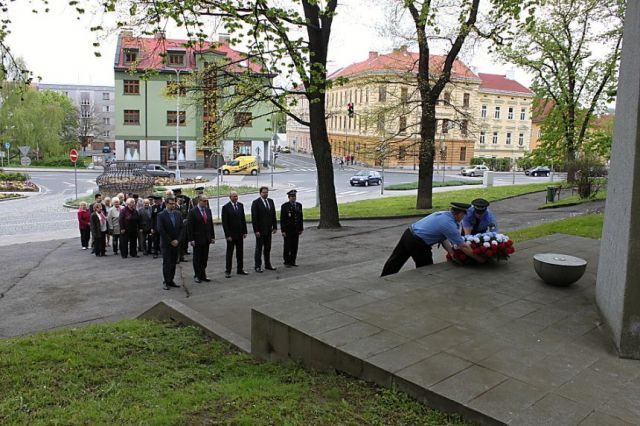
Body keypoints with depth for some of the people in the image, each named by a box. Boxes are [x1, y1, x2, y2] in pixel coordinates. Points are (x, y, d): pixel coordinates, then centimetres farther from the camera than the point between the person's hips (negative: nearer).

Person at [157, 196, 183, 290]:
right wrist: (170, 241, -12)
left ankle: (171, 280, 16)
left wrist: (177, 240, -5)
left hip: (175, 243, 5)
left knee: (173, 263, 8)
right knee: (166, 263, -1)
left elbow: (181, 228, 7)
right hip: (166, 243, -4)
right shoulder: (161, 215, -7)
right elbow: (160, 230, -12)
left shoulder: (177, 214, 8)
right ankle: (166, 282, 7)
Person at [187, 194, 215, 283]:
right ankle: (197, 276, 17)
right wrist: (191, 239, -14)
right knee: (197, 259, 6)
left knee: (205, 258, 10)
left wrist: (212, 236, 8)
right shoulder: (193, 212, -10)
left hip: (206, 239, 5)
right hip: (197, 239, -5)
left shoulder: (208, 210, 8)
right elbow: (189, 227, -11)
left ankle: (203, 275, 19)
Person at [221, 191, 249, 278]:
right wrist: (227, 235, -15)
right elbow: (224, 222, -11)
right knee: (229, 253, 4)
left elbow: (243, 219, 11)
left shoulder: (240, 205, 6)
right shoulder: (226, 207, -10)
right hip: (231, 235, -5)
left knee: (240, 252, 10)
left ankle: (240, 269, 20)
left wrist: (244, 232, 6)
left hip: (240, 234, 5)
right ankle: (227, 271, 11)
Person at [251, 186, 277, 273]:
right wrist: (256, 230, -16)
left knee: (268, 248, 13)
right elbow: (254, 218, -12)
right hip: (260, 230, -6)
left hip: (268, 229, 6)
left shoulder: (271, 201, 8)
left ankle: (268, 265, 22)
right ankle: (257, 266, 7)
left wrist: (275, 226, 5)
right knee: (259, 248, 1)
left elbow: (273, 215, 11)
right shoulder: (256, 202, -10)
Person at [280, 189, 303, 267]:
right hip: (287, 230, -4)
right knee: (287, 247, 0)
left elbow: (300, 217, 12)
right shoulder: (284, 206, -7)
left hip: (296, 230, 5)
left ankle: (292, 262, 13)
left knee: (294, 247, 5)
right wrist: (283, 231, -13)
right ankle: (286, 262, 9)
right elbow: (282, 219, -8)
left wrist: (301, 229, 8)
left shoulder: (299, 205, 7)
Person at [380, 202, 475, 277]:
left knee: (395, 261, 19)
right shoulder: (450, 225, -15)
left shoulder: (442, 214, 10)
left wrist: (453, 253, 11)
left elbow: (443, 239, 13)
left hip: (408, 233, 8)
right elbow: (463, 247, -11)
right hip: (417, 243, -8)